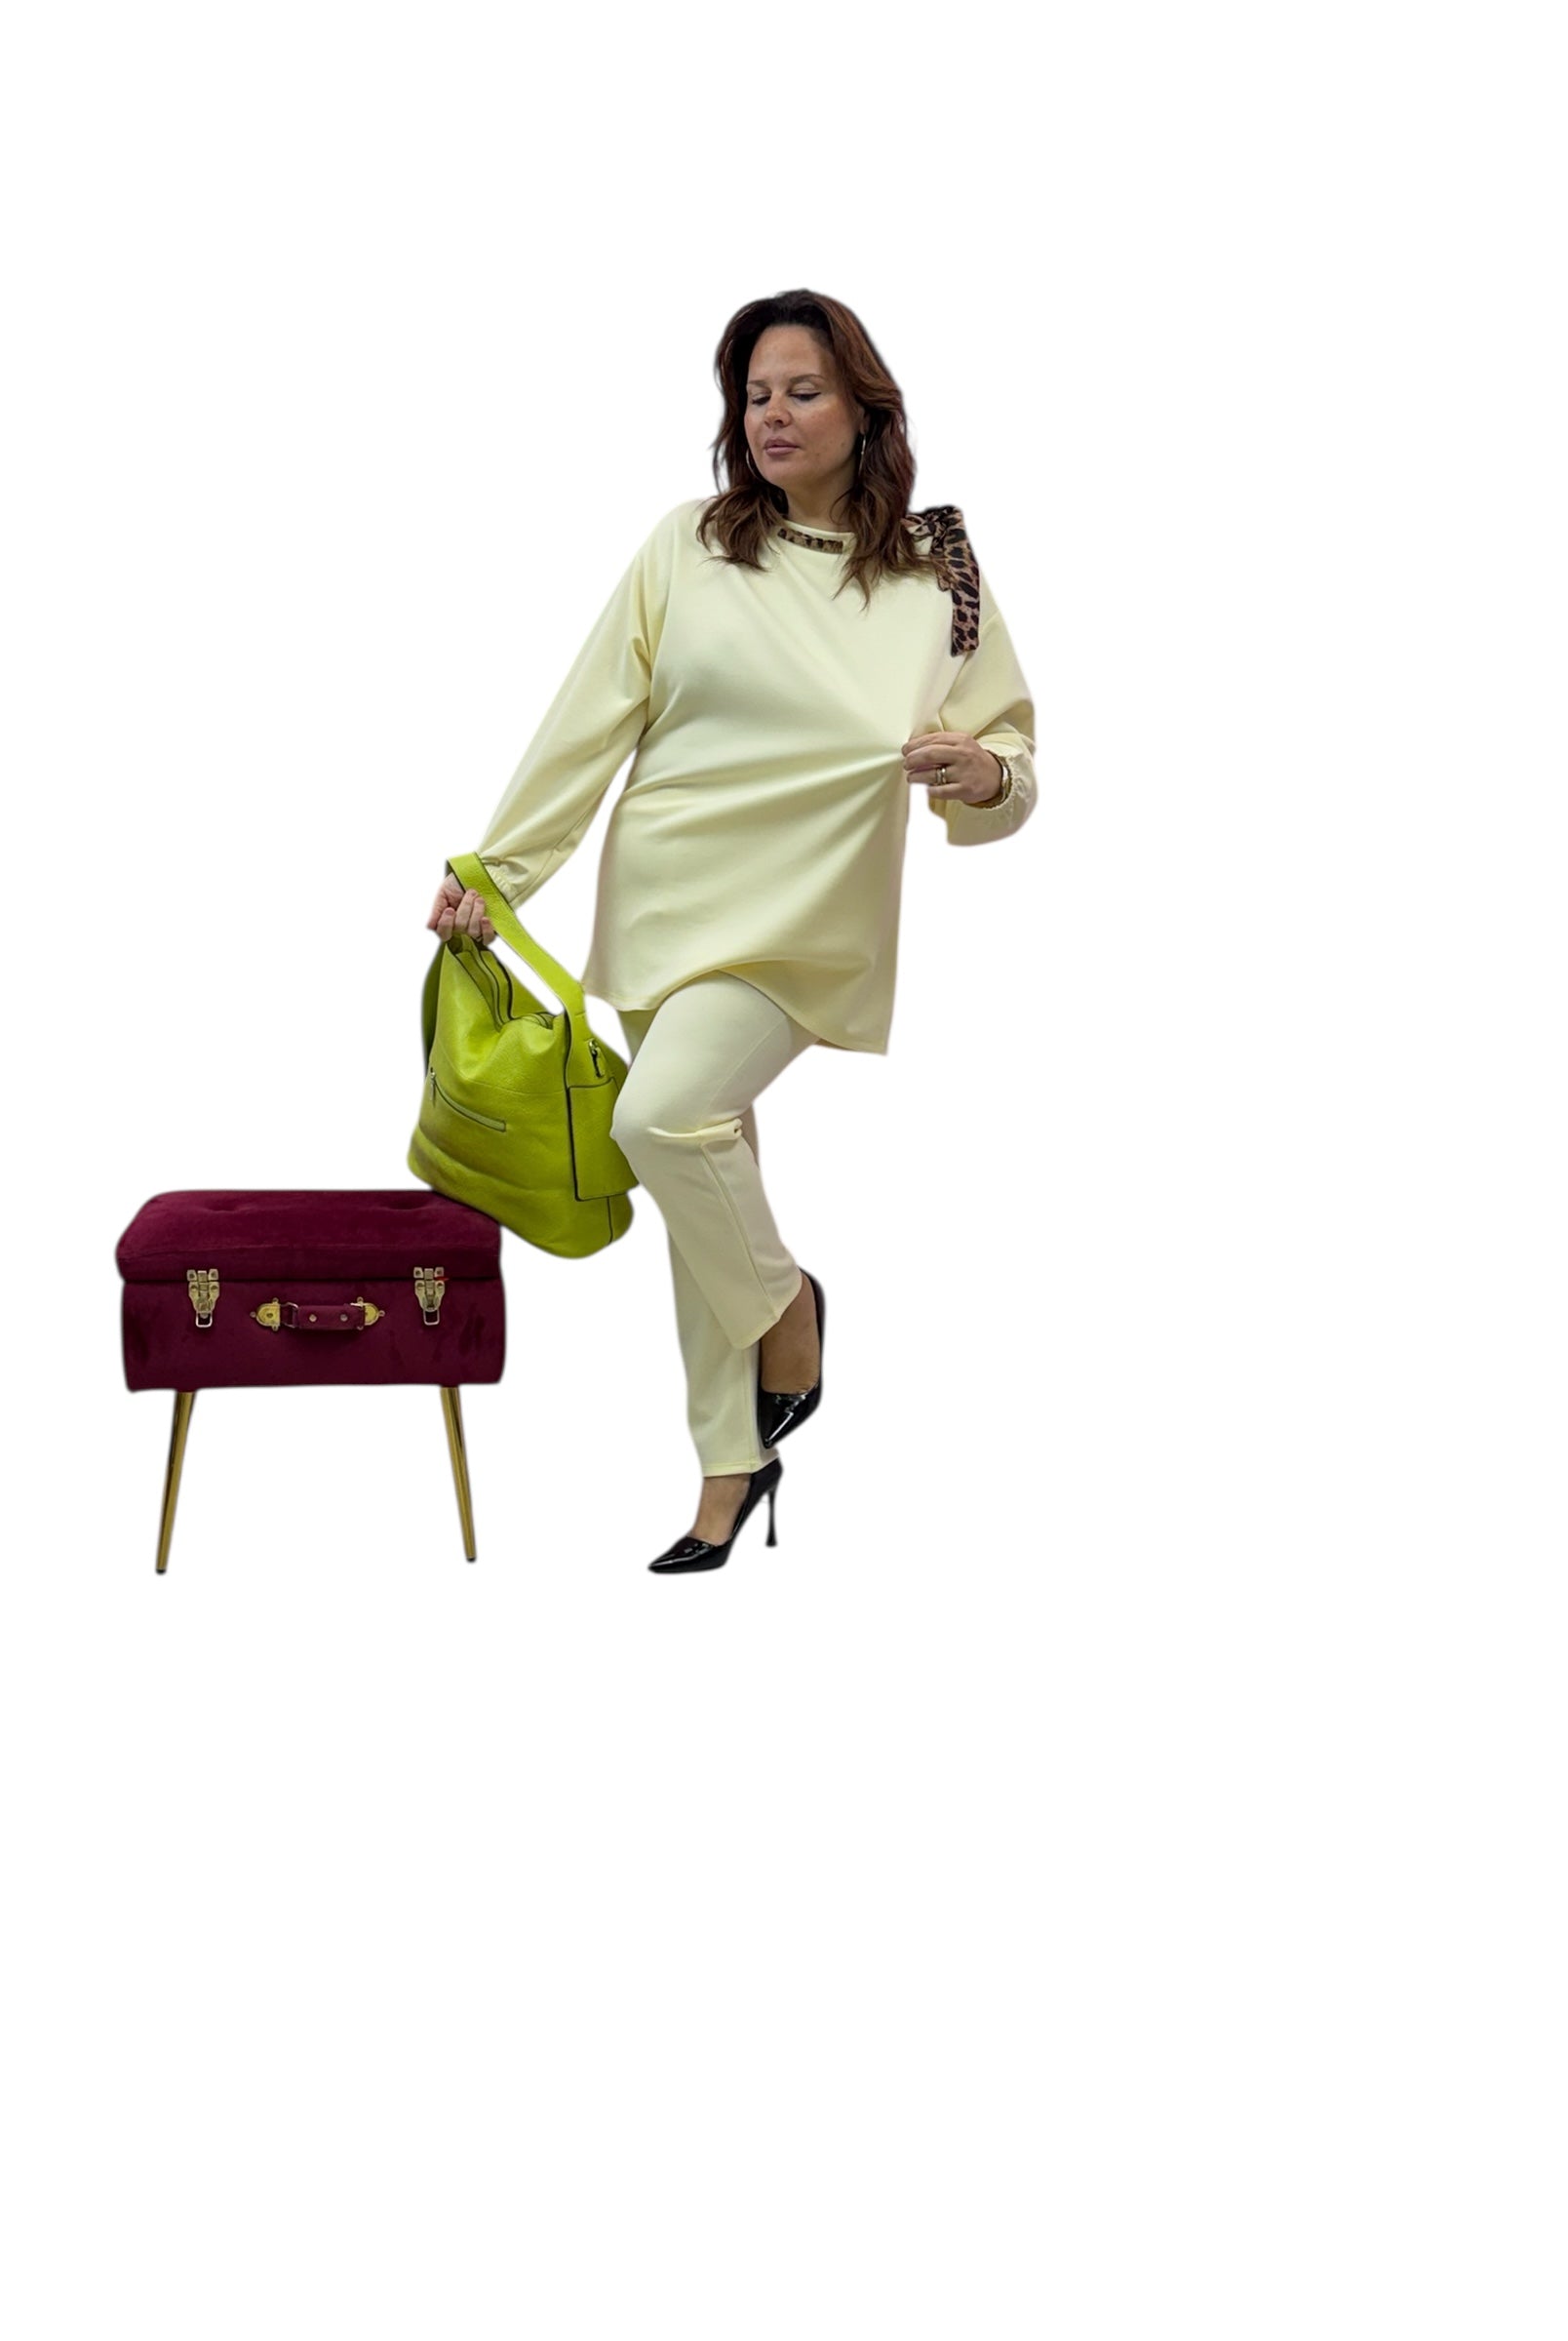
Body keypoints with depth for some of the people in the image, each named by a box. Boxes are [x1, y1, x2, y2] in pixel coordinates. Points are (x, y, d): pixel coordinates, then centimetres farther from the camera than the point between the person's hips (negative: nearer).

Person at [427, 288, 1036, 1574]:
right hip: (662, 901, 3)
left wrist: (984, 774, -20)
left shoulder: (941, 578, -1)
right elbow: (590, 726, 1)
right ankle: (734, 1463, 22)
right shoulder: (687, 548, 1)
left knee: (663, 1116, -26)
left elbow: (1013, 761, 3)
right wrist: (494, 872, -4)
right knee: (704, 1180, 9)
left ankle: (783, 1300, 3)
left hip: (799, 923, -3)